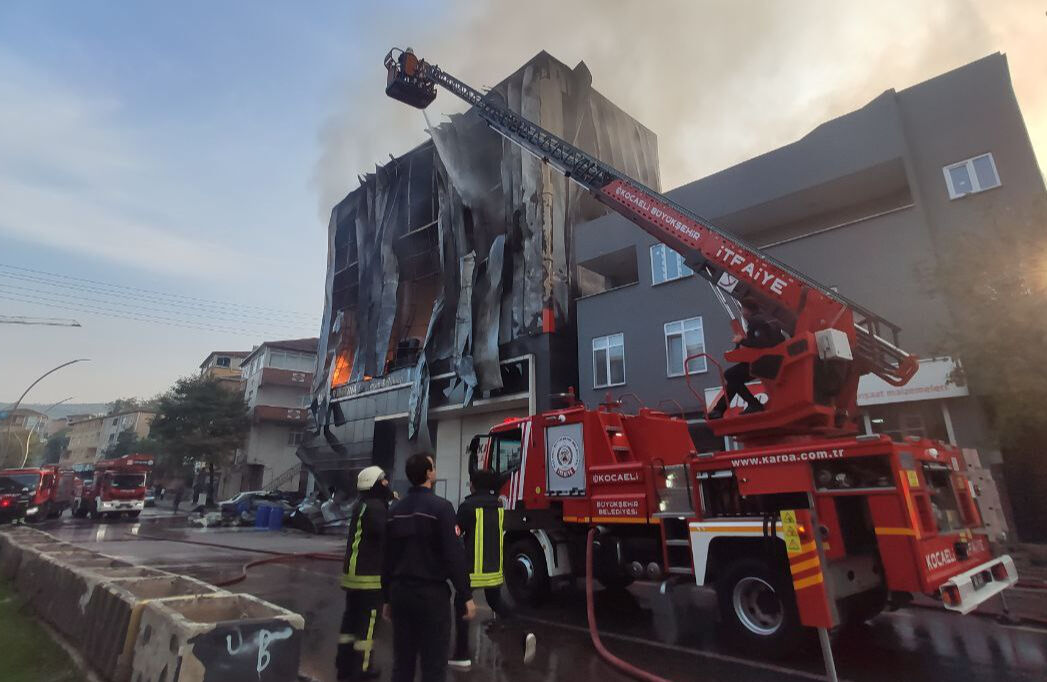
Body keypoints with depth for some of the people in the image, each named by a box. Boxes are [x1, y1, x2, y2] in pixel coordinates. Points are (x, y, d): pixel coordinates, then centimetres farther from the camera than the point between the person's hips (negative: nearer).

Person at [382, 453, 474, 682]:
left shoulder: (396, 510, 7)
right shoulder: (440, 507, -14)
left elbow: (388, 558, 12)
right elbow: (454, 555, -17)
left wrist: (387, 597, 20)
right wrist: (467, 596, -10)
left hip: (401, 592, 6)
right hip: (432, 593, -6)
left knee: (402, 663, 15)